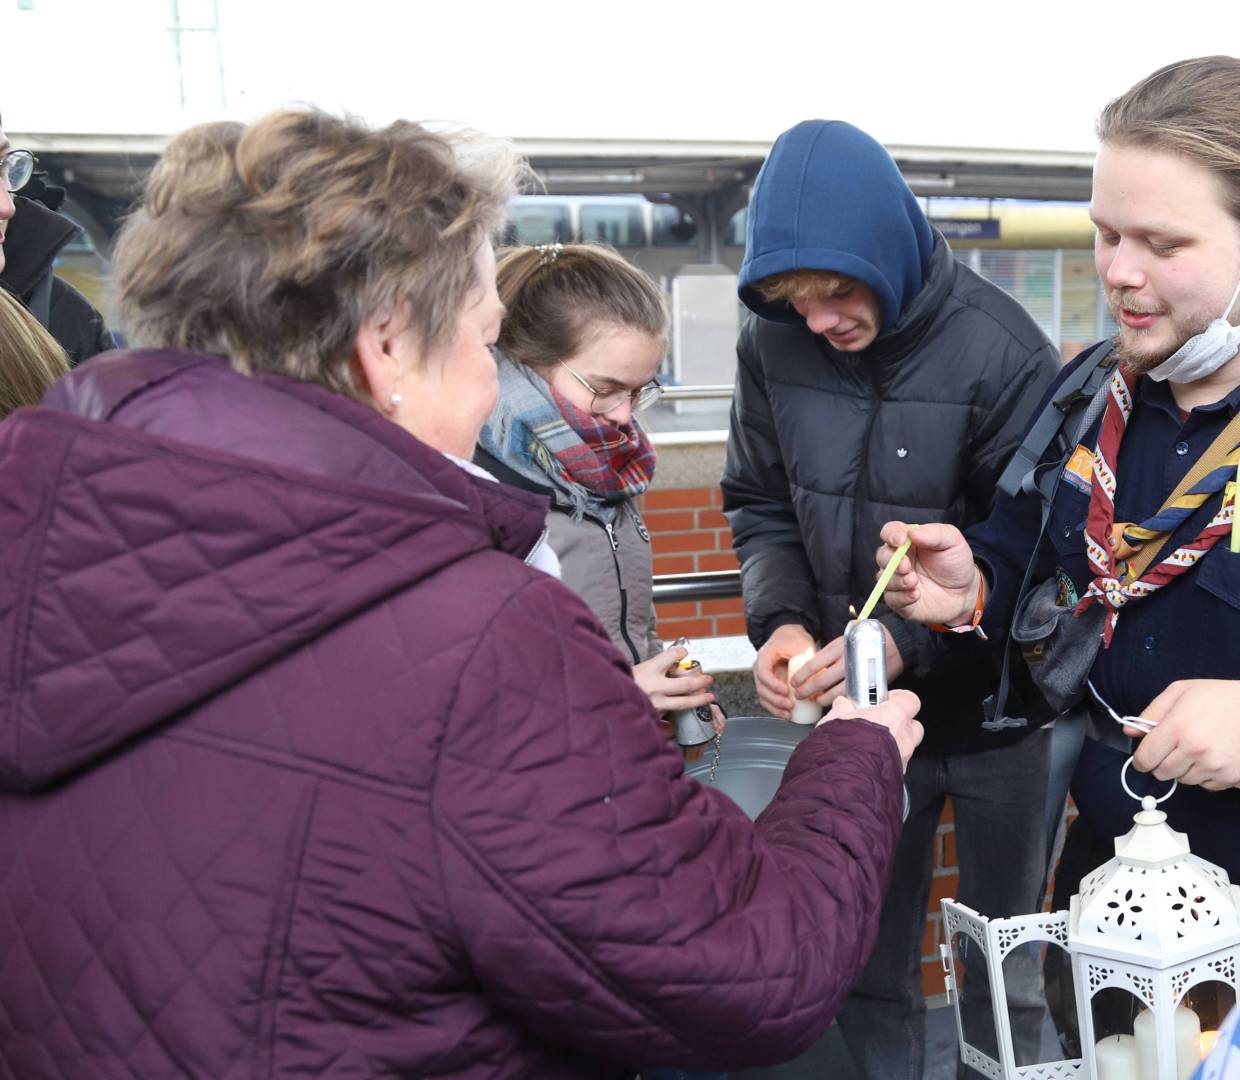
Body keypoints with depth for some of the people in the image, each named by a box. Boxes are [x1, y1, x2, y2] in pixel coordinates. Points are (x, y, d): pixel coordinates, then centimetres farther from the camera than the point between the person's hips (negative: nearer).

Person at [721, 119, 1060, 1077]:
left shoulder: (1001, 351, -20)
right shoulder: (772, 343, -9)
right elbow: (761, 507, 1)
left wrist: (907, 640, -28)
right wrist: (781, 621, -17)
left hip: (993, 712, -3)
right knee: (867, 958, 18)